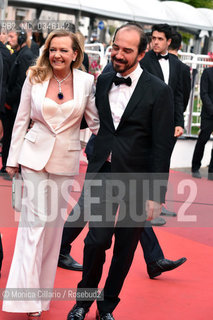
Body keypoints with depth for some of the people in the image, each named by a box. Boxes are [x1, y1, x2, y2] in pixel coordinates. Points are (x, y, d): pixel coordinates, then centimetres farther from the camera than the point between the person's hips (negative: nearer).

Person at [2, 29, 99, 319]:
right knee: (34, 222, -4)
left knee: (54, 223, 9)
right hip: (35, 155, -1)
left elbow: (95, 121, 5)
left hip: (66, 159, 1)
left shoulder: (86, 81, -3)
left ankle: (43, 284, 26)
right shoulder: (34, 79, -2)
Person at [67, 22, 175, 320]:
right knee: (97, 239, -6)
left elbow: (162, 147, -10)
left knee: (124, 248, 9)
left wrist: (156, 195, -12)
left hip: (136, 179, -2)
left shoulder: (159, 91, -9)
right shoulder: (103, 81, 5)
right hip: (103, 174, 2)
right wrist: (93, 166, 8)